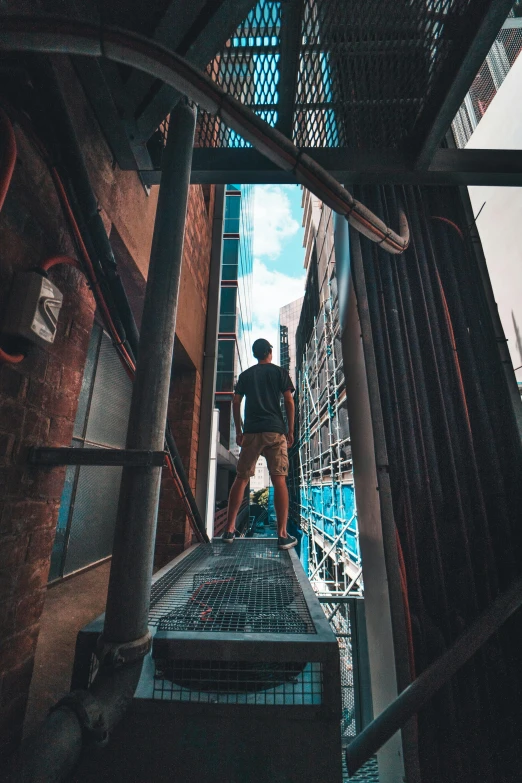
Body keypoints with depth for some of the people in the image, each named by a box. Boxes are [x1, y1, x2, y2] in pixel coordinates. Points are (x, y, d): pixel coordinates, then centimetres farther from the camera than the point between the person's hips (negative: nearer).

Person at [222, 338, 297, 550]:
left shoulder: (245, 375, 15)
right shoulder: (280, 372, 9)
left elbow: (236, 403, 9)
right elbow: (289, 401, 0)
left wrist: (238, 431, 13)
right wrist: (290, 430, 4)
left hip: (251, 431, 2)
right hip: (275, 431, -2)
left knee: (241, 479, 8)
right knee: (279, 480, -2)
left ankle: (229, 529, 11)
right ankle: (282, 534, -1)